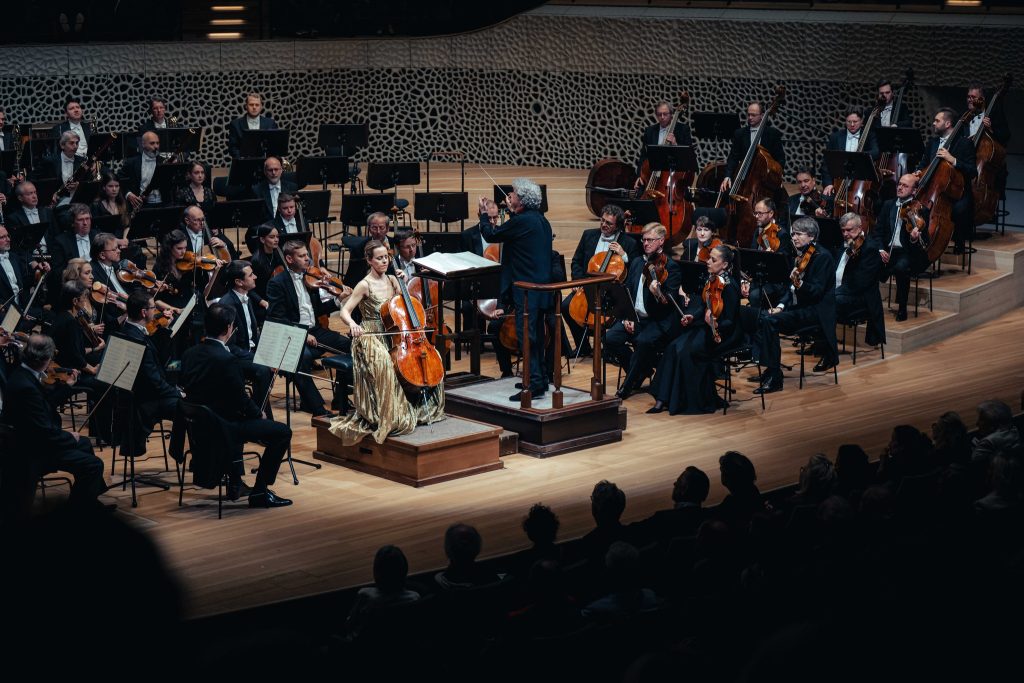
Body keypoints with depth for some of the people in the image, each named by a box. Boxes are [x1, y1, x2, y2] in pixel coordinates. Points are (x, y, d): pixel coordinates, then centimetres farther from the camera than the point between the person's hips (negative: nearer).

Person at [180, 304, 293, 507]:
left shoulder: (189, 354, 1)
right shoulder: (226, 359, -23)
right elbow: (241, 401, -18)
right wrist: (258, 413, 5)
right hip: (221, 429, -9)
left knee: (240, 420, 39)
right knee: (283, 432, 0)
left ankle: (235, 483, 38)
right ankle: (260, 492, 4)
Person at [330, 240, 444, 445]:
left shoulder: (391, 280, 9)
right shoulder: (365, 285, -9)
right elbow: (345, 311, -12)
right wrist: (352, 323, -34)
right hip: (370, 338, -7)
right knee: (384, 363, -37)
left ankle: (422, 409, 8)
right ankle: (384, 419, -28)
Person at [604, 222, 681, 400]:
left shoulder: (671, 266, -4)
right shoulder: (637, 263, 16)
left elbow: (670, 301, -14)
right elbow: (626, 292, 15)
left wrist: (658, 294, -37)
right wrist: (626, 317, -1)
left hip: (659, 322, -6)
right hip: (634, 318, 6)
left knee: (644, 341, -35)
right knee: (610, 338, -19)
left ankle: (628, 385, -16)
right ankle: (642, 369, 4)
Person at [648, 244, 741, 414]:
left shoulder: (729, 286, -18)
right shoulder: (711, 280, 6)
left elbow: (730, 321, -18)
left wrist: (715, 324, -37)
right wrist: (692, 317, 1)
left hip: (724, 333, -8)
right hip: (706, 326, 8)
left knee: (689, 351, -26)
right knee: (674, 347, -14)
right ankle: (663, 399, -14)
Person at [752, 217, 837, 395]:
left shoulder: (822, 256, -11)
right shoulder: (800, 256, 14)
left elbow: (817, 291, -20)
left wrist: (799, 284, -38)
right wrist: (780, 306, 2)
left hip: (815, 312, -9)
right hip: (797, 306, 9)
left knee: (769, 322, -25)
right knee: (760, 317, -10)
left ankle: (774, 378, -22)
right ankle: (767, 369, -4)